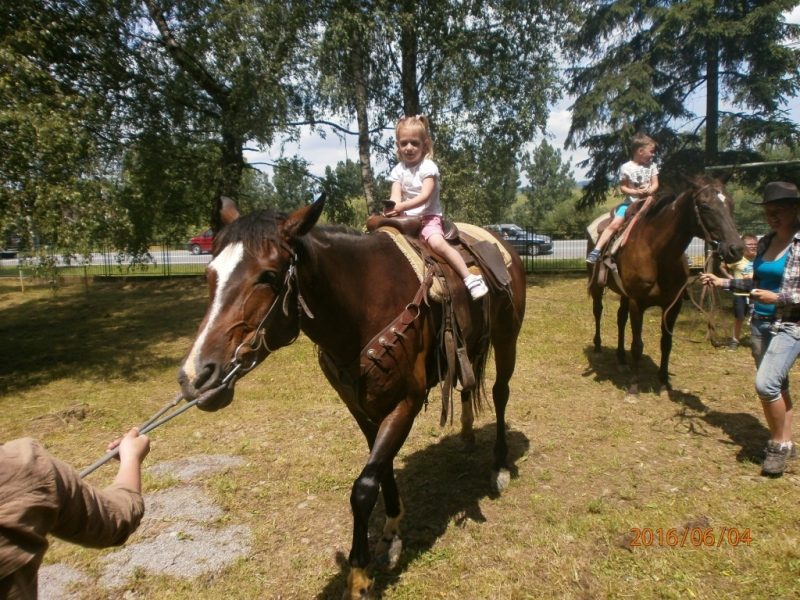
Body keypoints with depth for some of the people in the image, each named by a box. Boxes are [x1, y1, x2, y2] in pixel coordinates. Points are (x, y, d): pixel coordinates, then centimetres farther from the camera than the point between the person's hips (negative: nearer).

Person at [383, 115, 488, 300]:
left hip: (428, 216, -6)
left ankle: (470, 278, -25)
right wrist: (392, 207, -30)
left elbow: (425, 196, -20)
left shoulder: (428, 167, -6)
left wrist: (402, 206, -35)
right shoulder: (398, 170, 8)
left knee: (438, 244, -30)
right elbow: (396, 196, -5)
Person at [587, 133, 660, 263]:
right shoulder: (626, 168, -5)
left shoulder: (652, 166, 7)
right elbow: (622, 187, -2)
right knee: (614, 224, -19)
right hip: (630, 201, -3)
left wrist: (649, 191, -19)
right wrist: (635, 192, -19)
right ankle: (596, 250, -22)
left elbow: (655, 184, 4)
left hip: (646, 200, 4)